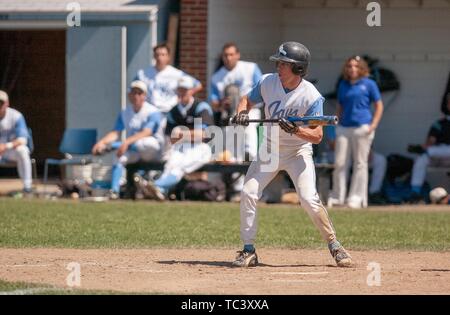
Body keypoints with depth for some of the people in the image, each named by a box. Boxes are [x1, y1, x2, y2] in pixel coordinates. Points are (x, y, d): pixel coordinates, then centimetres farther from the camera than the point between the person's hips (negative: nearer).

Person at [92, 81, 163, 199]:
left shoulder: (153, 112, -12)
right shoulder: (125, 113, 6)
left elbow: (146, 133, -27)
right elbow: (115, 132, -4)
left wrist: (127, 142, -41)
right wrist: (102, 142, -26)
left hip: (152, 150, -4)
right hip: (133, 150, 4)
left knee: (146, 142, -39)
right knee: (119, 157, -27)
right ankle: (114, 190, -32)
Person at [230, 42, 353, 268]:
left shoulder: (311, 96, -22)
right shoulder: (267, 82, -10)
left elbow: (317, 135, -22)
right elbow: (248, 100, 8)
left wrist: (295, 130, -39)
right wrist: (242, 112, -15)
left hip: (298, 151, -4)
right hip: (270, 148, 4)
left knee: (309, 199, -19)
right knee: (248, 194, -7)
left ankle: (334, 246, -3)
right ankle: (248, 251, 3)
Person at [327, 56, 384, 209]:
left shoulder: (368, 84, 1)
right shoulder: (343, 85, 14)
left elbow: (379, 106, 2)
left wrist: (373, 125, -7)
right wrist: (337, 124, 9)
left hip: (362, 127, -4)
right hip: (344, 128, 4)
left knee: (360, 163, -1)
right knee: (339, 163, 0)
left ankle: (357, 198, 3)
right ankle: (337, 197, 8)